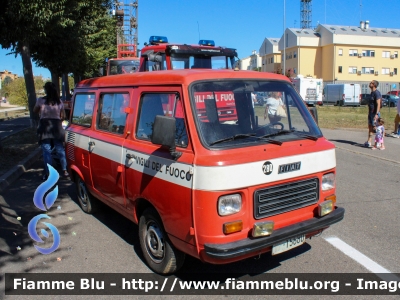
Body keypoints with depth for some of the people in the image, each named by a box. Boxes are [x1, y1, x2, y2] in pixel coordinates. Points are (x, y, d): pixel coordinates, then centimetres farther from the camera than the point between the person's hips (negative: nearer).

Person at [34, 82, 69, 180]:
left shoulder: (41, 100, -5)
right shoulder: (59, 102, 2)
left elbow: (35, 111, 10)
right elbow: (63, 116, 5)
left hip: (44, 126, -2)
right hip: (57, 127, 2)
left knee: (46, 151, 3)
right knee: (60, 149, 9)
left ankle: (48, 173, 5)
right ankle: (64, 170, 13)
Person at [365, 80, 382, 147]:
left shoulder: (377, 93, -15)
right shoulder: (372, 92, 14)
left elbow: (378, 104, -21)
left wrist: (377, 114, -26)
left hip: (375, 113, -9)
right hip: (370, 113, 9)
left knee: (375, 127, -6)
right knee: (370, 127, 10)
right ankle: (368, 142, 14)